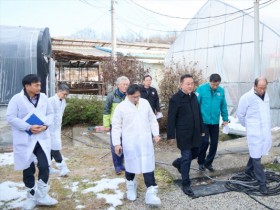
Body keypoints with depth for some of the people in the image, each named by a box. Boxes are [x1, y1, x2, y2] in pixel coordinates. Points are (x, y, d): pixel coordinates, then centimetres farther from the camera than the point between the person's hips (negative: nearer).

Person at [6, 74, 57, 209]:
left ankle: (42, 196, 17)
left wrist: (45, 125, -13)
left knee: (44, 166, -2)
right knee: (28, 169, 9)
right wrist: (29, 127, -21)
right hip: (25, 139, -3)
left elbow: (50, 113, 7)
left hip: (42, 138, 3)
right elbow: (10, 117, -13)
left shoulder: (43, 97, 3)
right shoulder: (17, 99, -9)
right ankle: (31, 196, 28)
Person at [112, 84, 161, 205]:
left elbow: (152, 119, 12)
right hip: (130, 142, -2)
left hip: (145, 141, 2)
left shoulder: (145, 103, 3)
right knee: (131, 164, 11)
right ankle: (131, 186, 36)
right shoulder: (121, 107, -7)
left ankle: (151, 193, 2)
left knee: (148, 165, -2)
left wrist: (156, 134, 5)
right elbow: (116, 126, -4)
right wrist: (117, 143, -6)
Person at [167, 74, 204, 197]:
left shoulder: (194, 96, 8)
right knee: (186, 158, -2)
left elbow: (198, 114, 14)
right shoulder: (175, 99, -12)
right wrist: (171, 135, -12)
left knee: (194, 154, 17)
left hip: (195, 133, 7)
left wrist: (201, 129, 15)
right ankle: (186, 185, 11)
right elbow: (171, 119, -11)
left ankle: (178, 163, 44)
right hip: (184, 134, -7)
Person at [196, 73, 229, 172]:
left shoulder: (221, 91, 0)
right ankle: (201, 162, 15)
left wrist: (225, 119, 11)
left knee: (214, 143, 9)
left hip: (215, 122, 4)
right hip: (203, 121, -4)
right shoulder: (201, 89, -11)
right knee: (205, 141, -8)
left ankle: (208, 163, 26)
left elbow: (223, 106, 8)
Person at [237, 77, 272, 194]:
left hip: (266, 131, 6)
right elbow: (240, 114, -3)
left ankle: (249, 170, 40)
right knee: (256, 156, -1)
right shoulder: (247, 97, -13)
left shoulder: (266, 95, 6)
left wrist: (267, 126, 15)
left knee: (257, 153, 18)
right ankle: (262, 182, 6)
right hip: (255, 132, -6)